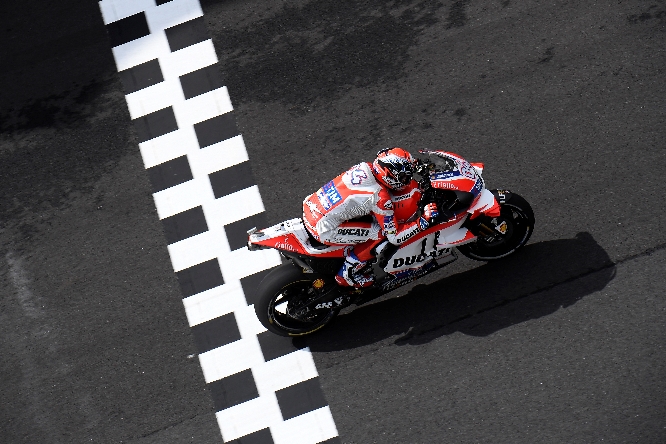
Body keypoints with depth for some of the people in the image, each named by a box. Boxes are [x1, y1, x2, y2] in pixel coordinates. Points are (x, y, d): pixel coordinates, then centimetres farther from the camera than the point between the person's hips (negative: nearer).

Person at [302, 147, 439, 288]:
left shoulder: (365, 166, -1)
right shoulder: (380, 197, -21)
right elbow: (394, 237, -14)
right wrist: (424, 220, -10)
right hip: (322, 230, -8)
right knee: (381, 234, -5)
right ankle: (347, 274, 7)